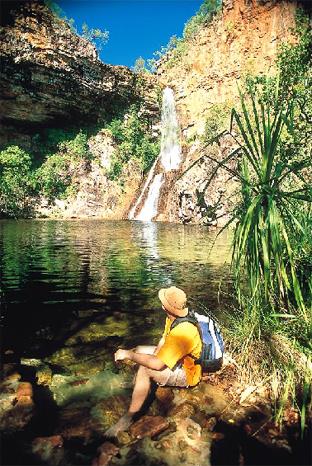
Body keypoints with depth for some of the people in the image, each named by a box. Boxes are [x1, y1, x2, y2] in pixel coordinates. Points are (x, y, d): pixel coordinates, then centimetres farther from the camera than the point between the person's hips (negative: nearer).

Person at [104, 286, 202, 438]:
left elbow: (158, 363, -39)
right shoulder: (173, 317, -9)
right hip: (175, 357, 10)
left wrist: (128, 354, -29)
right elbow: (164, 340, 8)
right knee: (140, 350, 11)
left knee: (144, 369, -28)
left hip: (188, 373, -10)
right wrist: (155, 354, -12)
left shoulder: (182, 331, -37)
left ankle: (128, 419, -15)